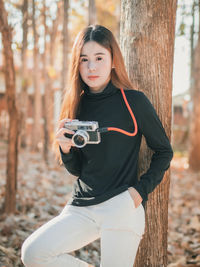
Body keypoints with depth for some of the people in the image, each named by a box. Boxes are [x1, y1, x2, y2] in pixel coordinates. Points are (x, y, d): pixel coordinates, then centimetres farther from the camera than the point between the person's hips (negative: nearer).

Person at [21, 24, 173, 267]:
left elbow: (164, 151, 5)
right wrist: (66, 149, -8)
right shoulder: (76, 105, 8)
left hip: (121, 206, -4)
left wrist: (141, 189, -7)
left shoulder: (134, 101, -5)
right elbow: (77, 170, 13)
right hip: (81, 208, 4)